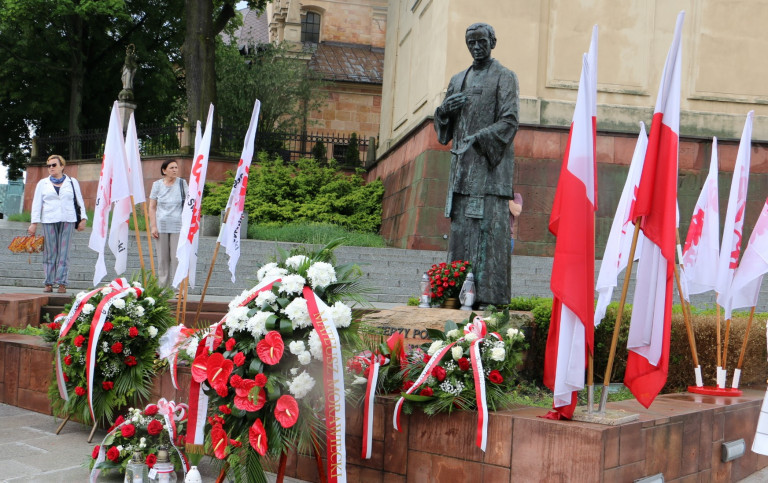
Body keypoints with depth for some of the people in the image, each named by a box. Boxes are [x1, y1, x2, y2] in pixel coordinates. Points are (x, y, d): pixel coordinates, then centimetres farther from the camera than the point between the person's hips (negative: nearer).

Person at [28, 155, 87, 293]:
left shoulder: (72, 182, 11)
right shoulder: (43, 183, 12)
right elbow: (37, 203, 9)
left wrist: (83, 219, 3)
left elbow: (79, 201, 12)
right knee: (49, 253, -1)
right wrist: (34, 223, 1)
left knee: (64, 253, -3)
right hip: (49, 221, 1)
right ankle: (49, 283, 4)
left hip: (67, 220, -1)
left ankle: (62, 284, -3)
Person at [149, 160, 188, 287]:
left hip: (177, 225, -1)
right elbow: (152, 207, 6)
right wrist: (153, 226, -2)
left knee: (177, 257, -5)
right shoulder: (157, 184, 6)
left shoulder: (182, 183, 3)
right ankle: (162, 288, 10)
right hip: (161, 224, 1)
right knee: (162, 258, 3)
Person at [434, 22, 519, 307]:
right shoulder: (458, 80, 22)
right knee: (460, 228, 2)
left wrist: (478, 139, -18)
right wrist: (445, 109, 1)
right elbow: (443, 127, 23)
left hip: (490, 163, -6)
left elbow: (509, 122, -7)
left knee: (489, 226, -12)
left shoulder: (504, 77, 4)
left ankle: (490, 295, -13)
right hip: (462, 165, 6)